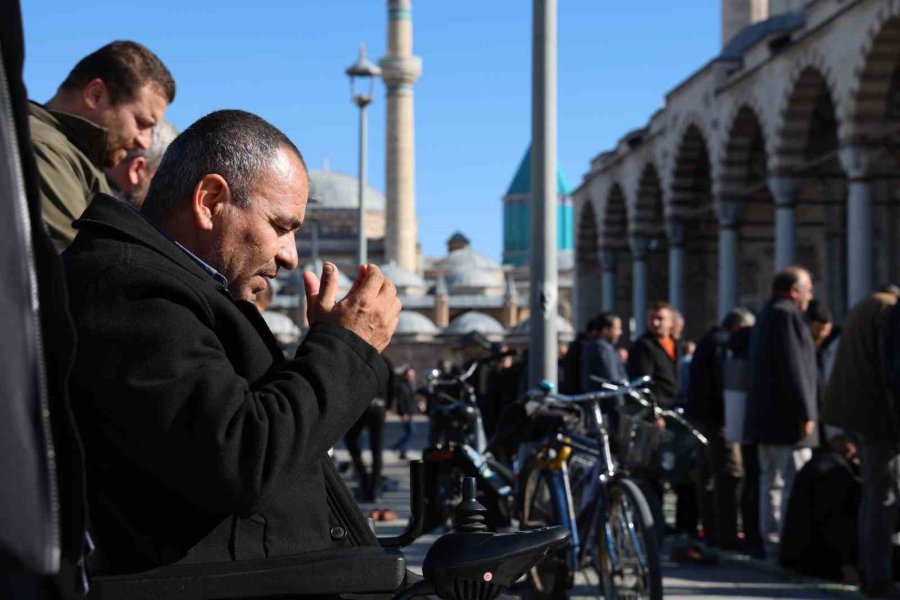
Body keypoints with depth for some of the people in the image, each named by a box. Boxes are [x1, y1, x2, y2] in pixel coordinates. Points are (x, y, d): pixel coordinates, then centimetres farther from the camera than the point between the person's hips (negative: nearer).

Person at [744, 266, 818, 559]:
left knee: (772, 481, 13)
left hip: (765, 417, 11)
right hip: (786, 417, -11)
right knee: (796, 485, -9)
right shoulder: (787, 316, -13)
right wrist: (806, 414, -19)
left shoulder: (766, 316, 19)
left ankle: (772, 543, 17)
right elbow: (794, 370, -20)